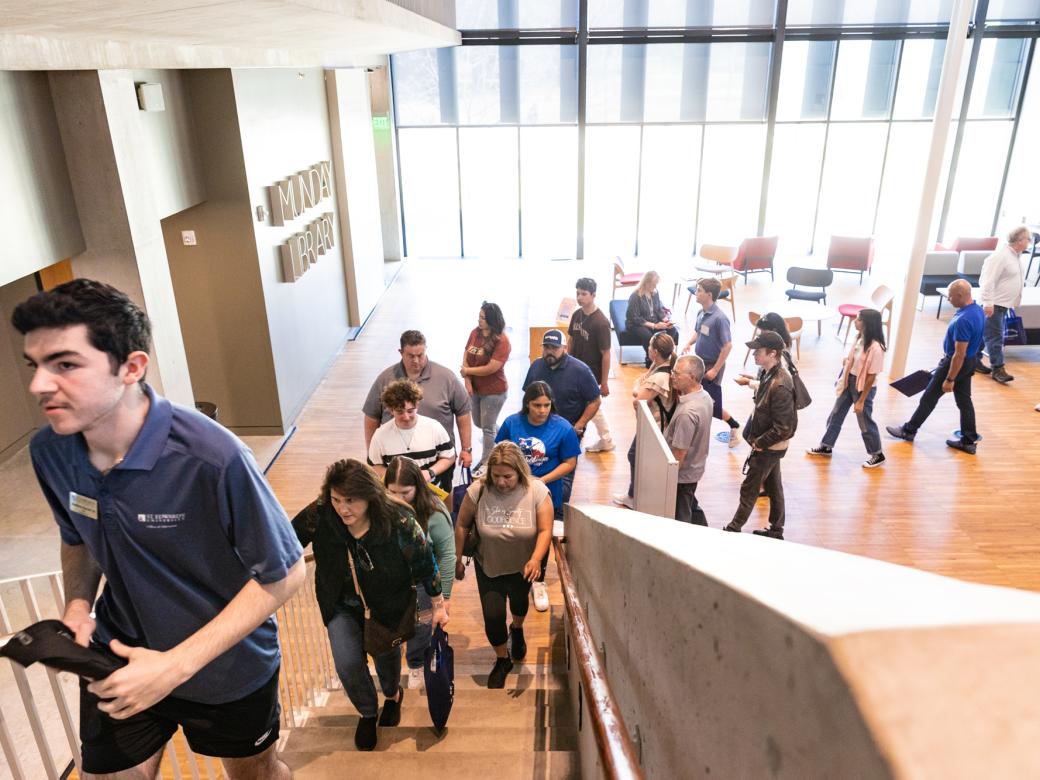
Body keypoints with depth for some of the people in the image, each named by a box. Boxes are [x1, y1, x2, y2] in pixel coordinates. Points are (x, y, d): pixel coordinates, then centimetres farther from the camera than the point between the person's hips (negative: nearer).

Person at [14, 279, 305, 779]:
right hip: (117, 658, 4)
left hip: (228, 663, -3)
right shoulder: (48, 452, -13)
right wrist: (77, 605, -12)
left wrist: (177, 665, -26)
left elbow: (284, 574, -24)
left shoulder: (212, 457, -33)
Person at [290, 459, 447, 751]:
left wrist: (438, 605, -9)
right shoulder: (318, 515, -29)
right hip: (342, 605, 1)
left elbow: (425, 564, -19)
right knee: (348, 664, -6)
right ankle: (367, 713, 29)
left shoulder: (398, 521, -33)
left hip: (388, 603, -1)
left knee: (386, 655, 20)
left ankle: (393, 695, 57)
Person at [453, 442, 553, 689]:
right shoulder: (478, 491, -24)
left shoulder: (537, 492, -24)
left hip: (522, 566, 1)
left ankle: (517, 630, 59)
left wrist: (535, 559, -35)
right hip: (488, 566, -1)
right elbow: (461, 525, -10)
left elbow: (545, 530, -20)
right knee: (492, 615, -1)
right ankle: (502, 660, 28)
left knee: (519, 602, 24)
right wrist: (457, 559, -3)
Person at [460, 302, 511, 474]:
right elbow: (466, 355, 0)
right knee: (479, 422, 23)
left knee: (488, 427, 6)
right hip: (474, 388, 7)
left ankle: (486, 462, 23)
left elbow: (491, 368, -25)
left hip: (494, 391, -7)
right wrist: (467, 380, -12)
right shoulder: (475, 332, -3)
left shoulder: (501, 341, -22)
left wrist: (467, 371, -15)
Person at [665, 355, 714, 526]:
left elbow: (679, 453, -27)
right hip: (695, 468, 9)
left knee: (680, 520, 11)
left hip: (682, 475, -9)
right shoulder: (704, 396, -5)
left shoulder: (687, 412, -33)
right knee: (692, 507, 28)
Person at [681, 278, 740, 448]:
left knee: (712, 407, 1)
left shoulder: (719, 318, -24)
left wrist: (715, 369, -22)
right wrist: (689, 344, -1)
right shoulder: (701, 312, 0)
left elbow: (728, 346, -24)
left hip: (712, 365, -8)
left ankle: (734, 427, 25)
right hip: (698, 362, 8)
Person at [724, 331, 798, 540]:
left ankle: (734, 529, 23)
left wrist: (759, 443, -17)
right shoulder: (768, 374, -1)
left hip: (768, 447, -9)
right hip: (769, 444, 9)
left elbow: (784, 428, -27)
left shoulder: (780, 386, -29)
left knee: (749, 489, 7)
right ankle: (776, 530, 34)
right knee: (773, 486, 20)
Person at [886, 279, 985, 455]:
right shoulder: (978, 310, 0)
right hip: (969, 361, 9)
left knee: (929, 397, 6)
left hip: (957, 363, -9)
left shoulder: (963, 320, -31)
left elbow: (959, 354, -28)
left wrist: (950, 379, -21)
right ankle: (969, 441, 21)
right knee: (964, 400, 15)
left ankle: (909, 430, 21)